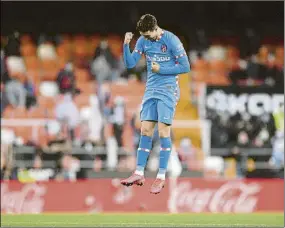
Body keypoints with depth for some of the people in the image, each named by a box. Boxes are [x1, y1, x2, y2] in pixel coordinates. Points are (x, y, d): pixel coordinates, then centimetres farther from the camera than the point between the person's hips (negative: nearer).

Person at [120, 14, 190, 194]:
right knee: (145, 131, 2)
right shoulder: (143, 41, 4)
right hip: (151, 90, 6)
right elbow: (130, 64, 3)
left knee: (163, 132, -8)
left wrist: (161, 69, -12)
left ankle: (161, 177, -4)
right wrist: (126, 45, -12)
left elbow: (185, 67, -11)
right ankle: (139, 174, 4)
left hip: (168, 90, -5)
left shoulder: (171, 40, -13)